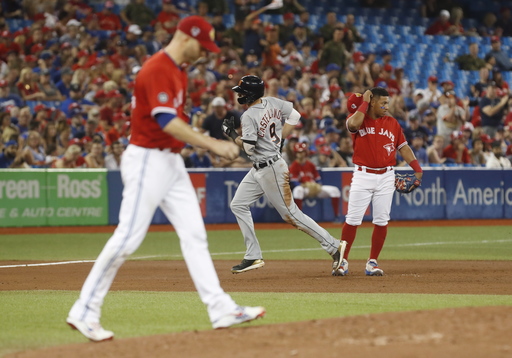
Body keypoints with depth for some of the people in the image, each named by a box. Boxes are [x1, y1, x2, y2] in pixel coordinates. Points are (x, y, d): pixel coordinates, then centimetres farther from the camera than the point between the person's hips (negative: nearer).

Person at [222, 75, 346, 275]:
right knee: (238, 205, 11)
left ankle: (334, 246, -2)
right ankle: (253, 257, 11)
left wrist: (232, 134, -7)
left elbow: (249, 147, -23)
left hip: (271, 169, -10)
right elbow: (294, 116, 13)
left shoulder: (249, 116, -20)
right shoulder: (273, 103, 4)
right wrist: (280, 138, 14)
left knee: (291, 215, -5)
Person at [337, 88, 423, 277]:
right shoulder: (359, 118, -1)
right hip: (363, 176, -3)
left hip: (386, 177, 3)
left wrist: (417, 168, -1)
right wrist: (365, 103, -12)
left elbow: (403, 146, 10)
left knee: (381, 221, 2)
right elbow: (353, 123, -25)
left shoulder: (392, 123, 10)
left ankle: (372, 262, 12)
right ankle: (343, 261, 5)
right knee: (352, 220, -5)